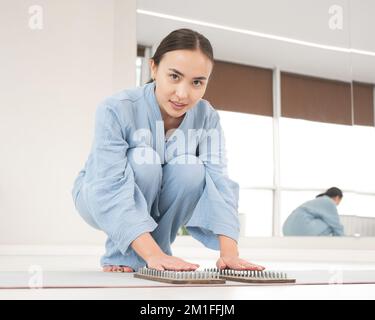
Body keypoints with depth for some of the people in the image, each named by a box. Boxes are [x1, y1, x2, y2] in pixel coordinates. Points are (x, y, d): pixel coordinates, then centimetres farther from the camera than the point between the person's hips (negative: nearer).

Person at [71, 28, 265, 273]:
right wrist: (153, 255, -49)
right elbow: (111, 189, -38)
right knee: (143, 161, -34)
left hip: (155, 204, 3)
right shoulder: (116, 110, -31)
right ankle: (121, 258, -16)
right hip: (100, 199, -3)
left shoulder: (208, 118, -18)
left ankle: (159, 243, -6)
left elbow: (217, 181, -27)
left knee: (192, 169, -28)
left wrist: (229, 253, -41)